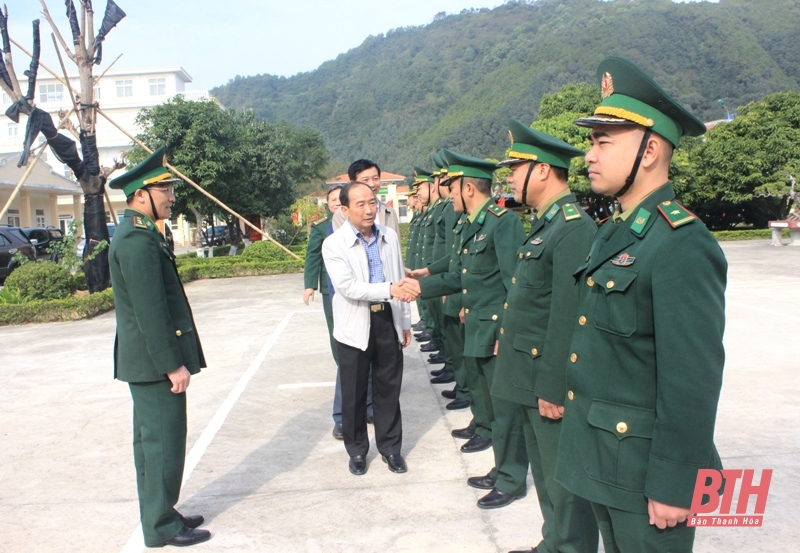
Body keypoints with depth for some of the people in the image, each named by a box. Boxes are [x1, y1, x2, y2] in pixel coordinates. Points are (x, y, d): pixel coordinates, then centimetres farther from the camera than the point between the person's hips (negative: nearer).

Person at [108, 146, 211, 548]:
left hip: (147, 362, 11)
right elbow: (150, 312, -23)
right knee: (163, 440, 0)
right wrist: (173, 365, -20)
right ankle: (162, 526, 13)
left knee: (152, 440, 17)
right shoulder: (139, 241, -20)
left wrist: (172, 360, 20)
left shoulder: (137, 235, 13)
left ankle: (158, 515, 31)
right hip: (154, 362, -11)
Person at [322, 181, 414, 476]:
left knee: (388, 387, 13)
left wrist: (405, 321, 11)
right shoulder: (334, 244, -11)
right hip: (355, 325, -3)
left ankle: (390, 446, 30)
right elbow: (348, 286, -22)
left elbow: (399, 279, 9)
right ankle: (357, 449, 30)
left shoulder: (390, 236, 3)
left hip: (388, 320, 3)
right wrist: (389, 289, -33)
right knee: (354, 392, 11)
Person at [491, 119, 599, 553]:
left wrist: (553, 389, -22)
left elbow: (567, 319, -24)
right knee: (545, 474, 23)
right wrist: (507, 335, 15)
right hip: (529, 376, 10)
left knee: (564, 482, 6)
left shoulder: (574, 229, -20)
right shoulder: (545, 224, 11)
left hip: (552, 381, -10)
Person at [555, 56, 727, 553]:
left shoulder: (682, 245, -22)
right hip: (601, 457, 9)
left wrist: (672, 487, -19)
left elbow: (693, 382, -23)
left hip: (645, 467, -9)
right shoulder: (614, 233, 8)